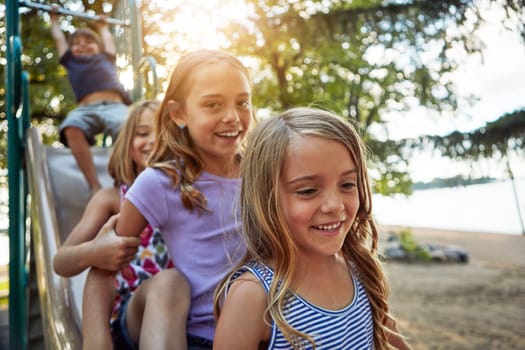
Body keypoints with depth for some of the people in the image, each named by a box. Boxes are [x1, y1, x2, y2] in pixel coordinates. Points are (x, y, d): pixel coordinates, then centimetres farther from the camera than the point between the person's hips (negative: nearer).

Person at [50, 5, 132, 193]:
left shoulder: (106, 58, 34)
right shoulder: (71, 61, 33)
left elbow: (108, 41, 53)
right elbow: (58, 38, 47)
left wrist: (102, 26, 71)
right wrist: (54, 19, 62)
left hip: (114, 105, 0)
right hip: (86, 108, 0)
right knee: (72, 128, -34)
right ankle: (94, 185, -31)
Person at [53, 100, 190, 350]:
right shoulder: (112, 198, 10)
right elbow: (61, 262, 0)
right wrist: (91, 253, -25)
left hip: (185, 314, -1)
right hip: (125, 313, 2)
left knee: (171, 281, -35)